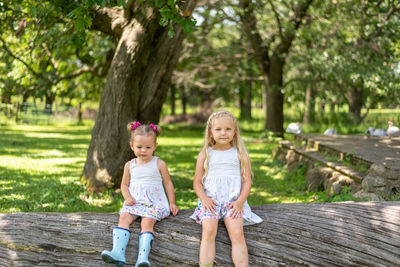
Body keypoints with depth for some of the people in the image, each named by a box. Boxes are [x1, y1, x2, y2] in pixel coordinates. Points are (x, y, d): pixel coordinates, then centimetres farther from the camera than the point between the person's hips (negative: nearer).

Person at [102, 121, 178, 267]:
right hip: (134, 202, 3)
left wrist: (172, 203, 3)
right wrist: (128, 197, -2)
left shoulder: (159, 164, 3)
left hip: (154, 202, -3)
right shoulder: (130, 165, 11)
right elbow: (124, 185, 18)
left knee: (147, 221, -29)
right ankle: (117, 252, -39)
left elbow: (168, 183, 9)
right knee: (124, 217, -24)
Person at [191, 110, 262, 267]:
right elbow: (197, 182, 10)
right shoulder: (205, 154, 11)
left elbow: (247, 181, 6)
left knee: (237, 233, -23)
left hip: (233, 201, 0)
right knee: (208, 231, -24)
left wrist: (240, 201, -10)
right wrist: (204, 198, -9)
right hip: (210, 200, 0)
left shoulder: (240, 154, 10)